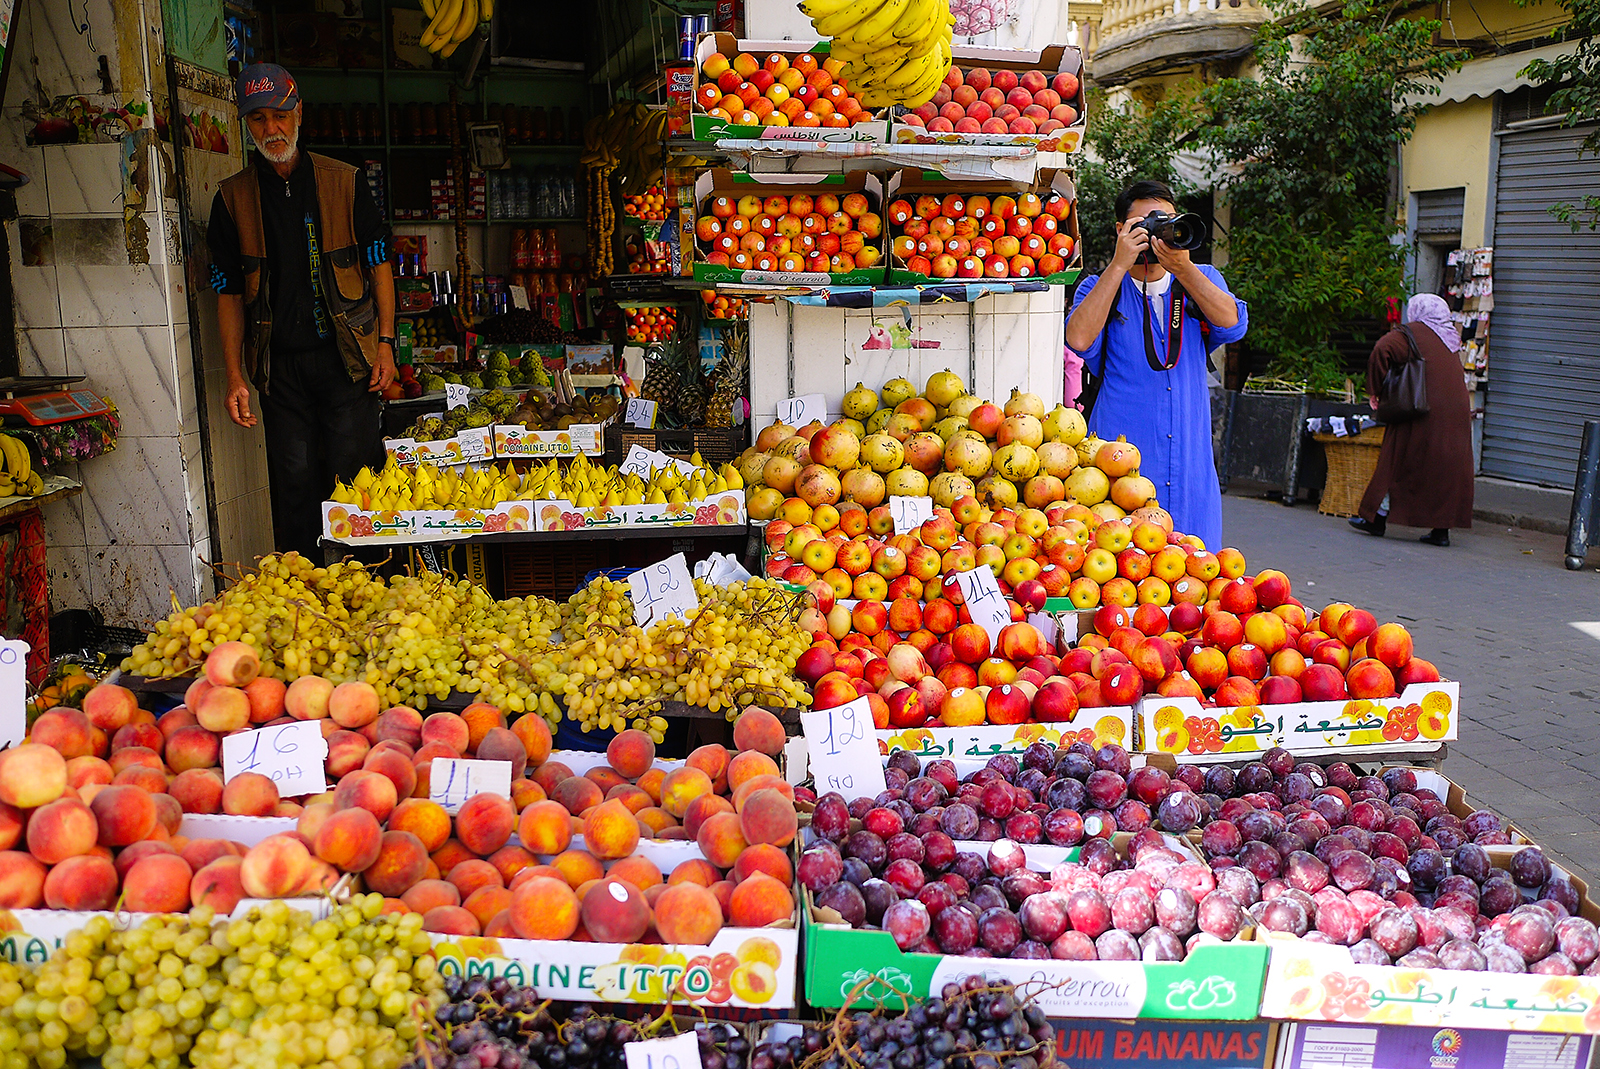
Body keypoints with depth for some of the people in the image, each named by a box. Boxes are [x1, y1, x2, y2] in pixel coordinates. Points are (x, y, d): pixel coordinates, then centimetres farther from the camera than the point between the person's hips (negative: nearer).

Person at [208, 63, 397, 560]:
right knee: (294, 483, 2)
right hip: (280, 367, 1)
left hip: (347, 357, -1)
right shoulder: (233, 198, 7)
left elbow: (379, 262, 7)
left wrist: (385, 342, -2)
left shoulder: (344, 182, 5)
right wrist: (234, 376, 2)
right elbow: (228, 292, 8)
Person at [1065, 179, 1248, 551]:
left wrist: (1182, 266, -17)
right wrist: (1120, 264, -12)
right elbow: (1079, 339, -14)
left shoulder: (1203, 280, 14)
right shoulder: (1099, 287, 7)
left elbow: (1231, 323, -7)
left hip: (1190, 460, 3)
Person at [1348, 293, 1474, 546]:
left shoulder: (1411, 333, -4)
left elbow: (1382, 350, -19)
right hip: (1455, 412, 6)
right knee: (1446, 467, 7)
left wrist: (1374, 390, -13)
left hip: (1423, 413, -5)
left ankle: (1377, 520, 7)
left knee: (1398, 464, 3)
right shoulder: (1451, 338, 16)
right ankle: (1442, 529, 6)